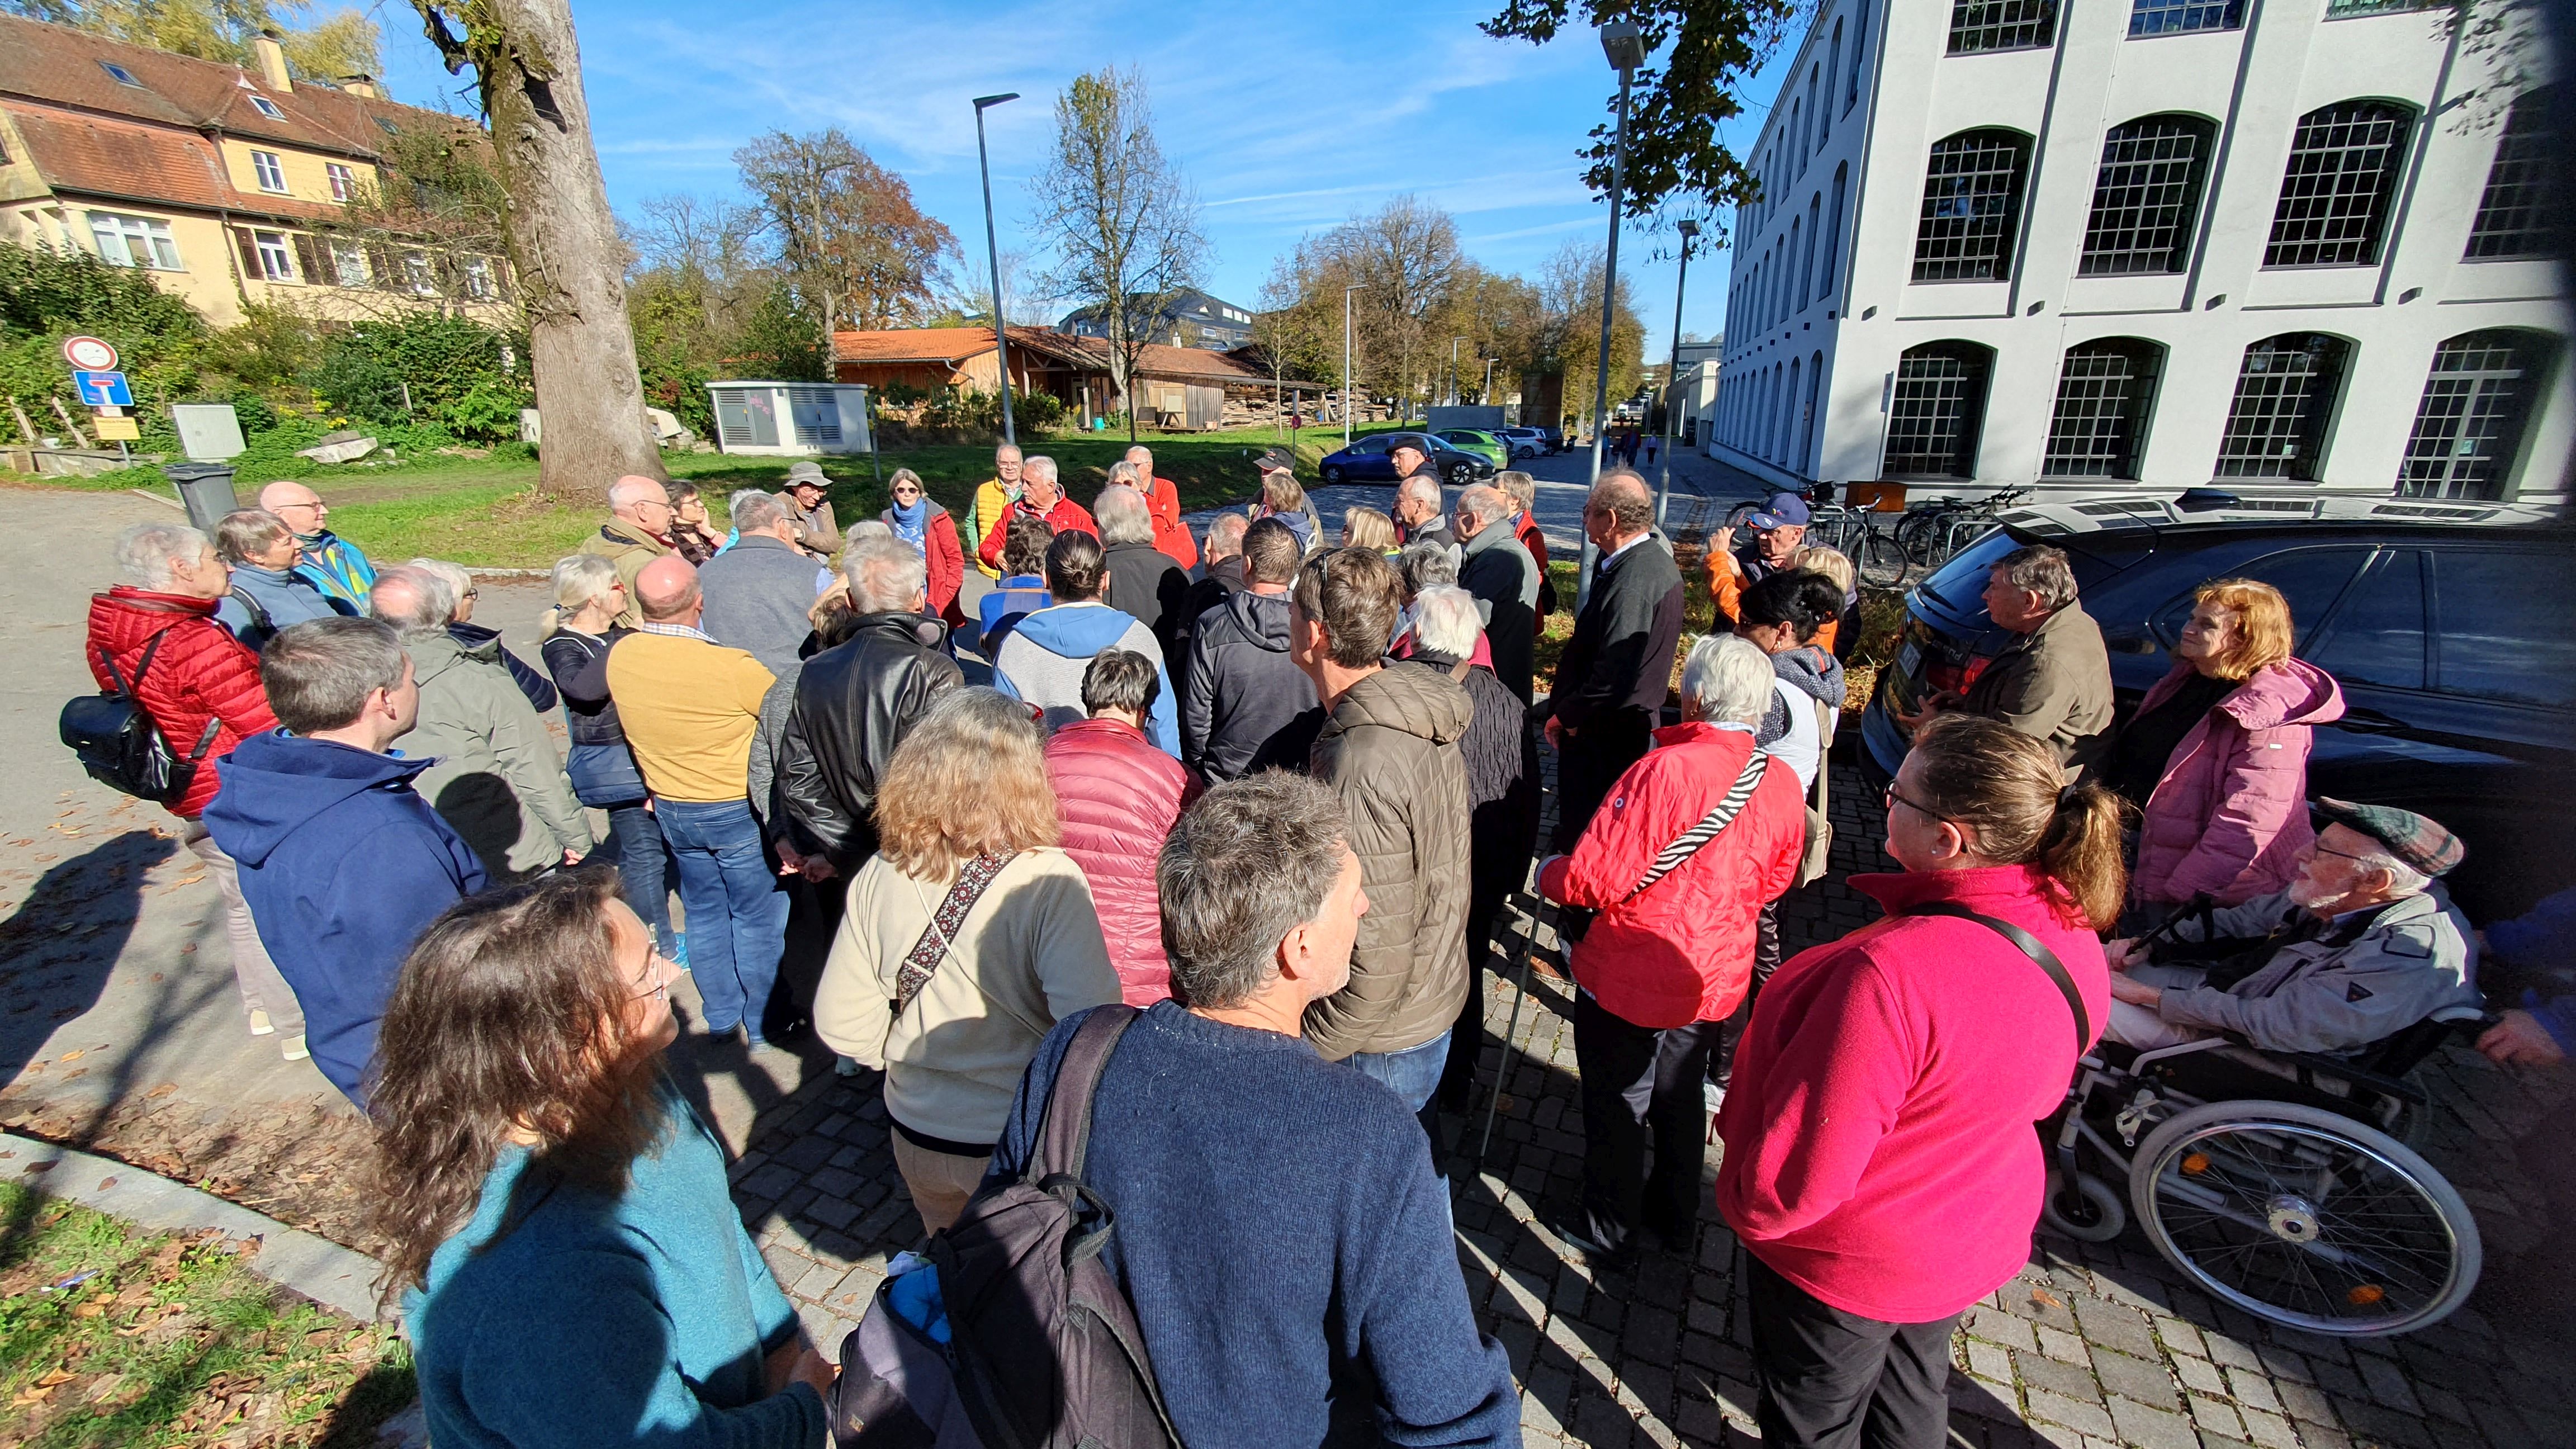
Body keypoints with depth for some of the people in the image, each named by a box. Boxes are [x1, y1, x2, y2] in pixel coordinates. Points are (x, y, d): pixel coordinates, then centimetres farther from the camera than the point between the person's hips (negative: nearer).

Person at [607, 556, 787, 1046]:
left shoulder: (620, 656, -8)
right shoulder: (732, 667, -28)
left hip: (670, 808, 6)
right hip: (736, 809, -6)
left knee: (704, 913, 20)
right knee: (756, 918, 10)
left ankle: (721, 1018, 33)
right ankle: (762, 1022, 23)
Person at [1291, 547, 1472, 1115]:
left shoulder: (1359, 769, -32)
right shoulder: (1428, 724, -3)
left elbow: (1377, 959, -29)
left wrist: (1309, 1050, -14)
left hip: (1383, 1039, -9)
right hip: (1437, 999, 9)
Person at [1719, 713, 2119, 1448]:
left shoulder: (1891, 973, -41)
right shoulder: (2074, 938, -14)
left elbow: (1798, 1178, -32)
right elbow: (2037, 1093, 4)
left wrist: (1747, 1205, -12)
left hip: (1852, 1259, -7)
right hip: (1977, 1237, 7)